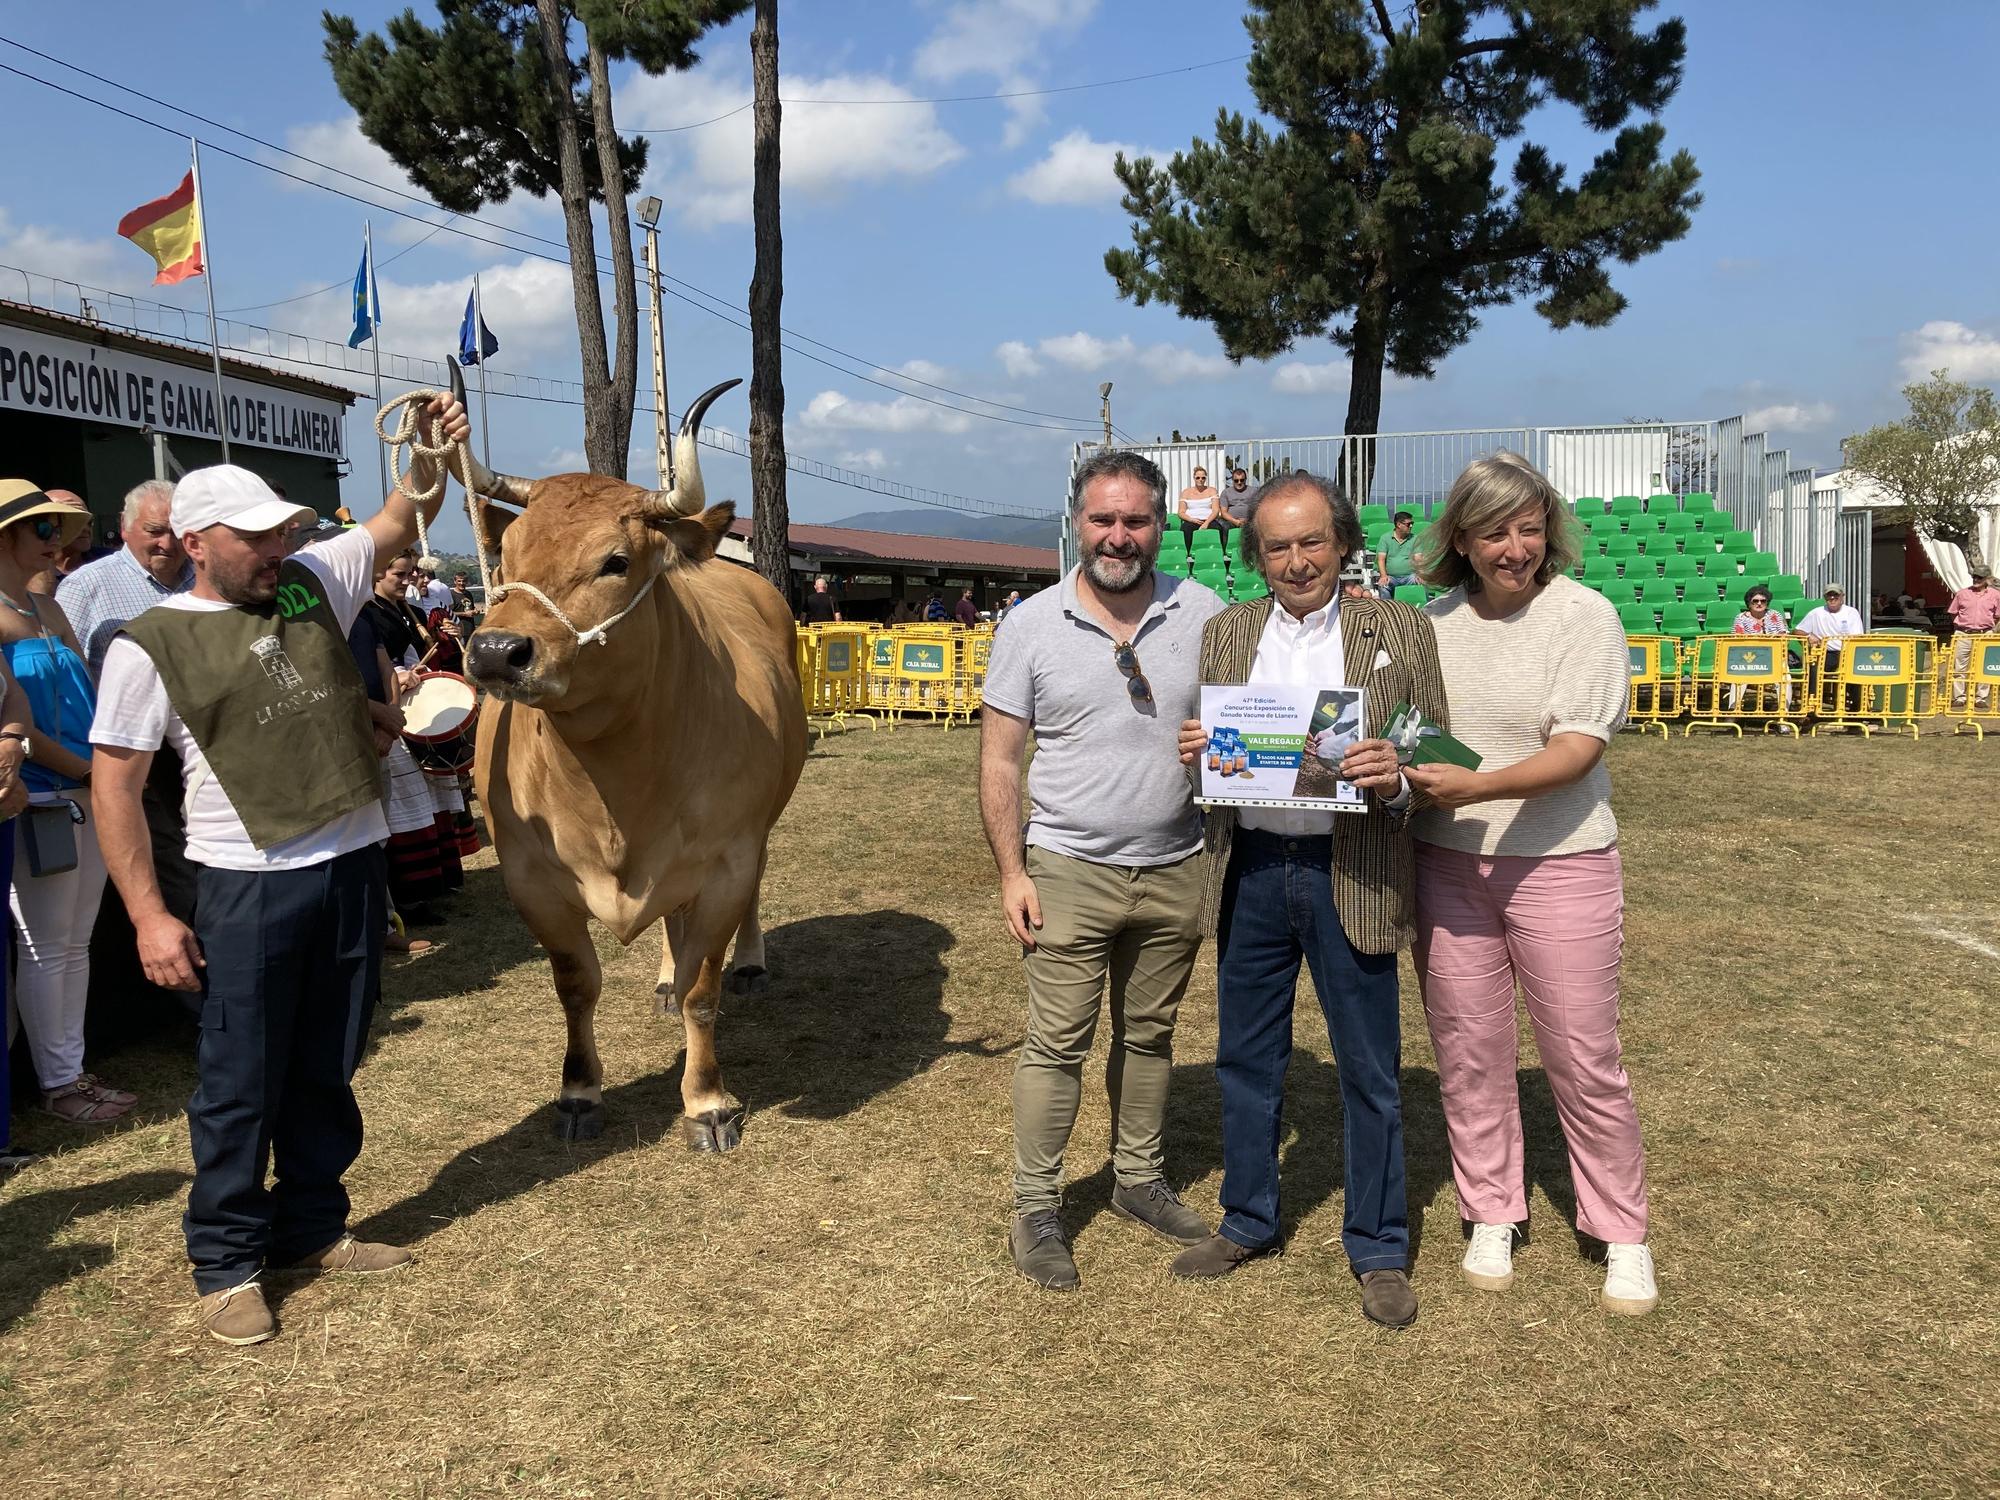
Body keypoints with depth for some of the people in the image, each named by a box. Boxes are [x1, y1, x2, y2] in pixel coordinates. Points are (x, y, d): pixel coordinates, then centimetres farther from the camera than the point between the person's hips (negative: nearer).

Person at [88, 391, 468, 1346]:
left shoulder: (313, 583, 7)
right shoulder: (151, 646, -6)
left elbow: (397, 523, 9)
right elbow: (114, 784, -5)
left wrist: (429, 456, -13)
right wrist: (148, 915, -11)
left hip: (354, 866, 5)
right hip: (249, 885, -4)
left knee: (326, 1071, 15)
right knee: (239, 1085, 4)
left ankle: (312, 1231, 31)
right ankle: (226, 1266, 19)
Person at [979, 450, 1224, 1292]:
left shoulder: (1204, 616, 0)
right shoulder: (1031, 626, -4)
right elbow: (999, 761, -2)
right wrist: (1011, 872, -7)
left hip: (1176, 871, 3)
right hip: (1069, 871, -2)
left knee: (1149, 1034, 16)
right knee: (1057, 1044, 1)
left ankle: (1139, 1179, 34)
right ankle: (1035, 1208, 15)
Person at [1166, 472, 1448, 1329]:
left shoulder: (1400, 632, 0)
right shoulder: (1224, 633, 8)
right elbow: (1201, 746, 15)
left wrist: (1396, 777, -21)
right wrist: (1192, 750, -8)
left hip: (1351, 876, -3)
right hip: (1249, 871, 3)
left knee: (1369, 1072, 7)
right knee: (1245, 1059, 15)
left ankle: (1378, 1249, 24)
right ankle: (1247, 1222, 34)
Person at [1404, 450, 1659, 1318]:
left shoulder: (1583, 616, -8)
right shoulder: (1434, 623, 6)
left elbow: (1577, 749, -17)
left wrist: (1474, 786, -29)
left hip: (1559, 864, -4)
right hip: (1446, 864, 4)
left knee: (1585, 1061, 3)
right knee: (1466, 1051, 10)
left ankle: (1622, 1237, 21)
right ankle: (1491, 1217, 27)